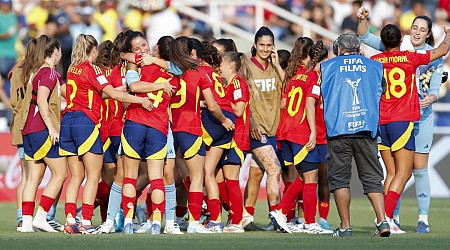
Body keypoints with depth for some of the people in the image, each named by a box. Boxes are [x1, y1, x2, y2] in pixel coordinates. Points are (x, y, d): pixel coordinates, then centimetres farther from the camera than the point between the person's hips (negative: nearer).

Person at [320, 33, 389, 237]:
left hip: (338, 130, -1)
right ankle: (382, 221, -7)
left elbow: (321, 95, 18)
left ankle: (345, 226, 1)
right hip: (366, 129, 1)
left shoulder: (327, 66, 8)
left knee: (339, 179, 5)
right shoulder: (375, 67, 12)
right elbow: (381, 94, 23)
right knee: (372, 178, 6)